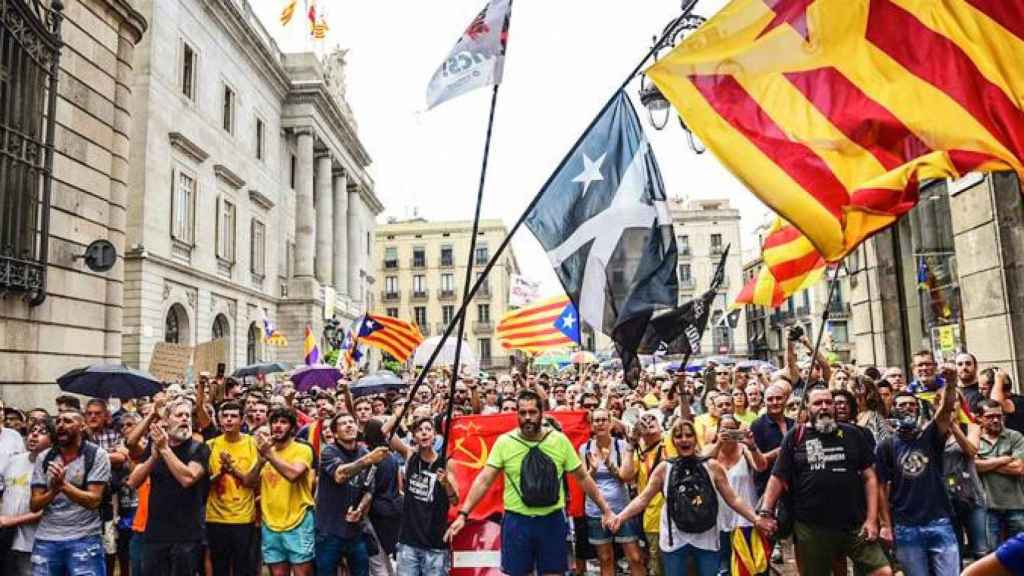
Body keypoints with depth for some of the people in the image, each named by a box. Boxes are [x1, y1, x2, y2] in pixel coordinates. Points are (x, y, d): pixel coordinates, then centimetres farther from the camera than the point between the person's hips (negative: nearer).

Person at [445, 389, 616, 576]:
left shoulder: (560, 440, -3)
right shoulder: (504, 442, -6)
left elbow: (583, 478, 4)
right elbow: (484, 480, -6)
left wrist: (605, 510, 4)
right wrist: (463, 514, -14)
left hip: (552, 521, 1)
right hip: (516, 521, 0)